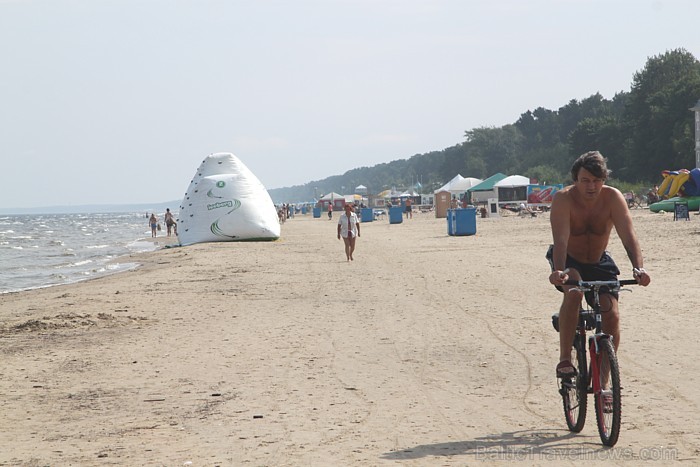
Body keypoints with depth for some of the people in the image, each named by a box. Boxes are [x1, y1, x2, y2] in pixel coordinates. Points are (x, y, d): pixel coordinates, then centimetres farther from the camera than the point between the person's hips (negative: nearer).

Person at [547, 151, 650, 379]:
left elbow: (628, 236, -29)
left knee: (612, 315, -14)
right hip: (569, 261, -2)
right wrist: (559, 271, -55)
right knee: (573, 292, -34)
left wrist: (639, 268, -46)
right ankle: (564, 360, -24)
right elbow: (560, 240, -37)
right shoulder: (563, 199, -26)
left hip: (598, 263, 3)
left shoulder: (613, 198, -21)